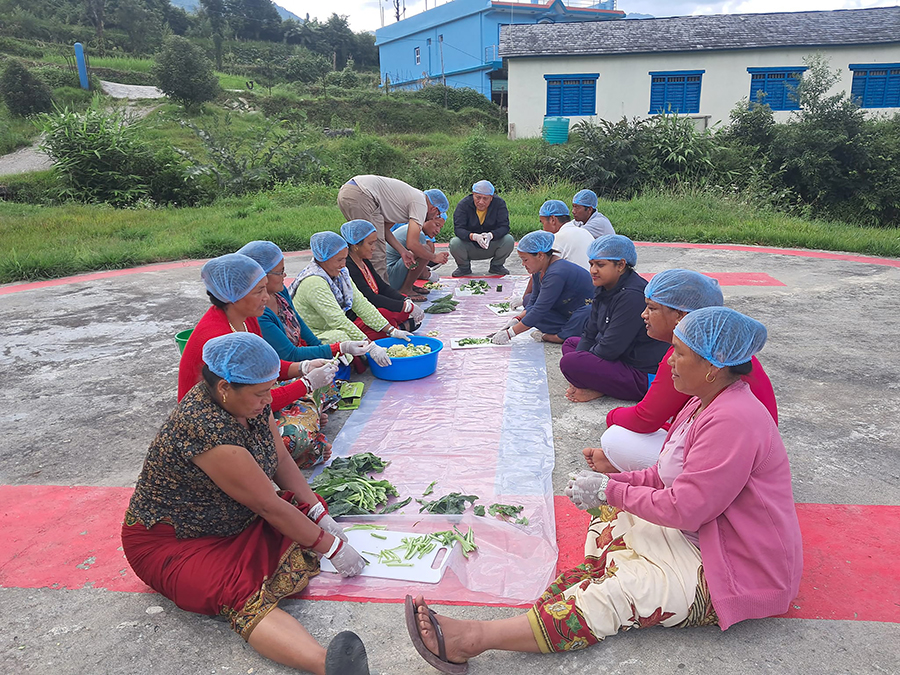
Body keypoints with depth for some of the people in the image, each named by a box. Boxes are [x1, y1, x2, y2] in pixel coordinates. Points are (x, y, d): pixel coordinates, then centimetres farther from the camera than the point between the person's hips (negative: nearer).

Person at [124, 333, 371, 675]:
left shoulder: (251, 402, -6)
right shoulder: (206, 428, -33)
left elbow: (281, 459, 5)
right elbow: (268, 505, -28)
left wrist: (319, 515, -5)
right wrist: (331, 547, -19)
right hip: (168, 542, -10)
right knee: (242, 595, -35)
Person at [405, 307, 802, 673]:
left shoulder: (732, 422, -27)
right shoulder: (707, 402, 7)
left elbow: (685, 509, -27)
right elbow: (668, 475, 11)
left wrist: (610, 491, -16)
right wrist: (611, 482, -5)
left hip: (738, 571, -10)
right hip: (703, 534, 10)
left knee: (615, 594, -20)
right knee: (605, 532, -2)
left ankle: (475, 638, -23)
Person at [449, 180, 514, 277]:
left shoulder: (499, 203, -10)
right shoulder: (463, 204, -14)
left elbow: (504, 226, -18)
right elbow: (458, 229, -22)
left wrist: (490, 235, -40)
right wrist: (474, 236, -43)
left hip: (491, 246, 1)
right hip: (470, 247, -1)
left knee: (509, 240, -26)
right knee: (454, 243, -31)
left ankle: (496, 266, 3)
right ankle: (464, 267, 2)